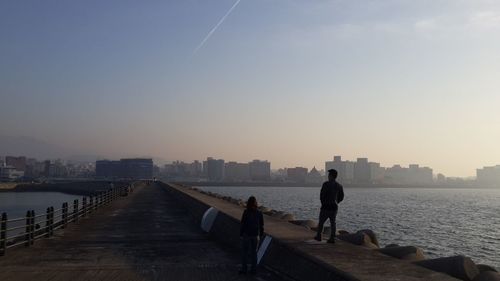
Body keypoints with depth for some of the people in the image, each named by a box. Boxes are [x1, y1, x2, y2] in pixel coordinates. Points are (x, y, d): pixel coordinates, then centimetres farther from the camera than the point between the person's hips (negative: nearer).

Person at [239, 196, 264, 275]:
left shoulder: (246, 212, -16)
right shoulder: (259, 213, -3)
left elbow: (243, 224, -14)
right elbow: (261, 225, 3)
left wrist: (240, 235, -5)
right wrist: (261, 235, 15)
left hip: (246, 234, -4)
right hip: (255, 235, 4)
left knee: (244, 252, 8)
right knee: (254, 252, 13)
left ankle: (244, 269, 10)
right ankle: (254, 269, 15)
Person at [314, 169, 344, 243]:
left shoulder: (326, 184, -15)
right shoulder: (339, 186, 2)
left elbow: (322, 196, -14)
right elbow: (341, 197, 9)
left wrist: (323, 203, 3)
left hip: (325, 207, -4)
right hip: (334, 207, 4)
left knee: (321, 222, 10)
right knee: (333, 223, 8)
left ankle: (318, 236, 21)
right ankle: (332, 238, 3)